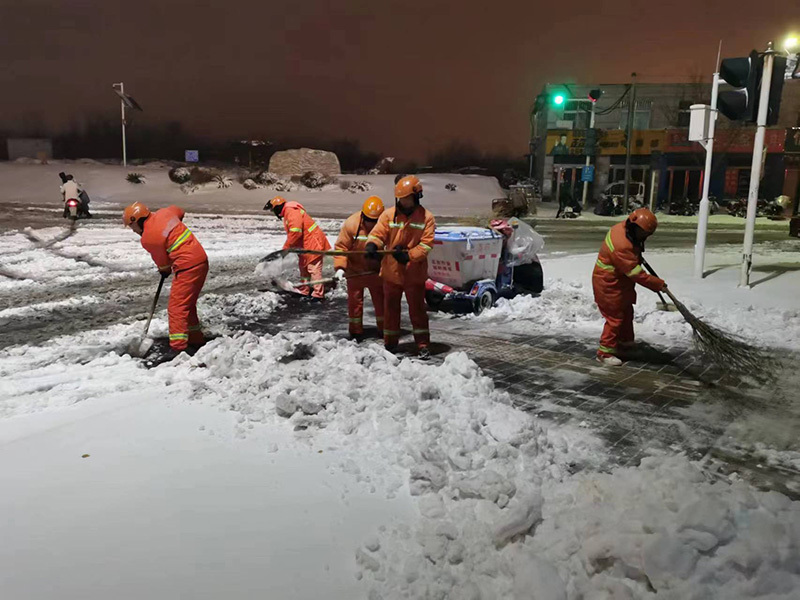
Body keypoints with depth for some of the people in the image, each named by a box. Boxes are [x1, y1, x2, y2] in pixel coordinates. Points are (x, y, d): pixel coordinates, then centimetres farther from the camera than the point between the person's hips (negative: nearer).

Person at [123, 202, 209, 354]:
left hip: (187, 267, -9)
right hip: (202, 261, 9)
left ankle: (178, 347, -9)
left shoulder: (148, 238, -13)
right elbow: (181, 212, 27)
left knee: (176, 307, -6)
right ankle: (196, 340, 30)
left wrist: (165, 271, 22)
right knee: (188, 304, 20)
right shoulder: (165, 212, 4)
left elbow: (162, 261, 0)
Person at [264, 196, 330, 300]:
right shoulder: (288, 213, 17)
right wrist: (287, 248, 13)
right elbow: (291, 233, 21)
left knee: (314, 269, -10)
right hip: (306, 245, 11)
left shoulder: (292, 212, -18)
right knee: (304, 268, 18)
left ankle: (318, 295, -7)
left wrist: (286, 248, -18)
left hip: (313, 243, -11)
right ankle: (304, 291, 28)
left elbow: (295, 232, -27)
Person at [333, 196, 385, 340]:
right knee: (355, 301, 8)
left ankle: (384, 329, 24)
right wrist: (340, 267, -24)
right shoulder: (351, 223, -18)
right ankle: (356, 331, 22)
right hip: (355, 270, -1)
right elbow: (341, 246, -15)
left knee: (381, 301, 9)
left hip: (377, 271, 1)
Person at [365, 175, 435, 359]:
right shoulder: (389, 215, 1)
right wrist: (372, 245, -28)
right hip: (392, 271, 3)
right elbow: (378, 233, -5)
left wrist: (408, 256, -23)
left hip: (414, 273, -2)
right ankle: (390, 343, 25)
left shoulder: (426, 217, -3)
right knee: (390, 307, 12)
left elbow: (426, 244, -9)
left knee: (417, 308, 2)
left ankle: (423, 344, 12)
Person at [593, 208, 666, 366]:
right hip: (609, 285, -11)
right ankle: (605, 352, 7)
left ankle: (626, 346, 36)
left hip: (620, 283, 11)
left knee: (626, 314, 20)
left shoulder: (623, 227, -4)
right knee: (615, 318, -4)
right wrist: (658, 284, -23)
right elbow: (636, 274, -30)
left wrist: (638, 255, 20)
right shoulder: (622, 246, -34)